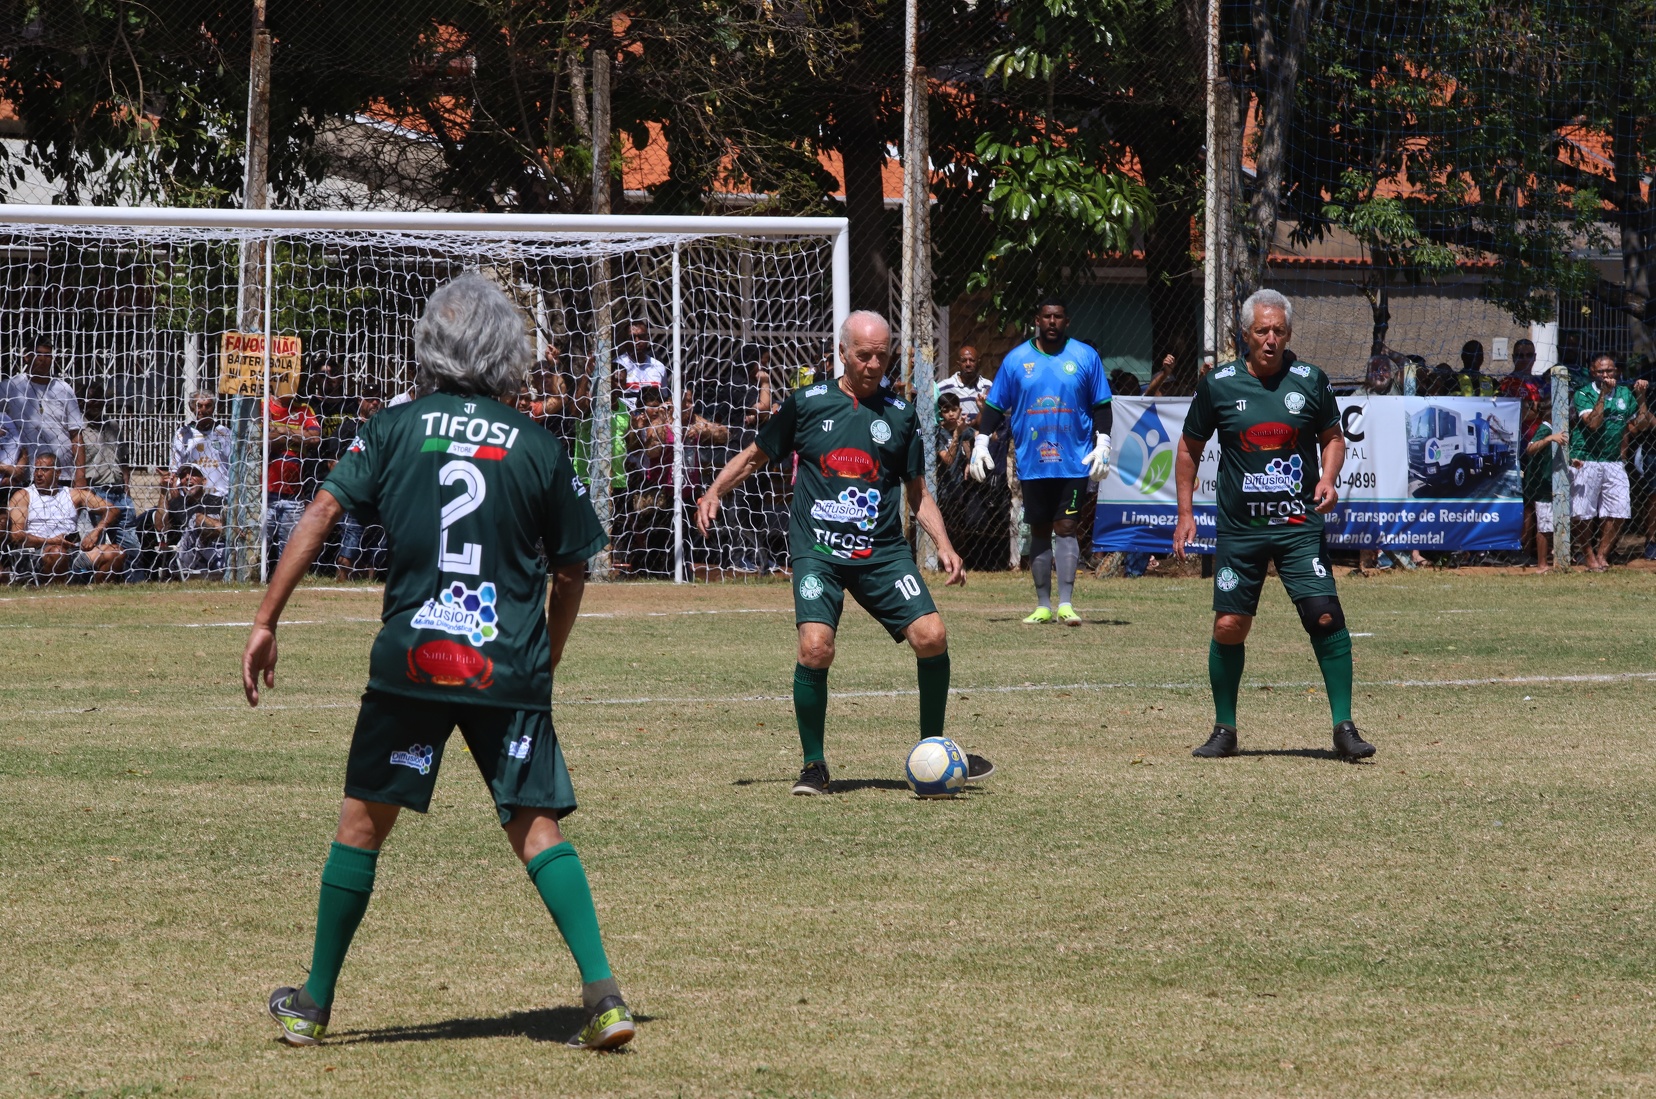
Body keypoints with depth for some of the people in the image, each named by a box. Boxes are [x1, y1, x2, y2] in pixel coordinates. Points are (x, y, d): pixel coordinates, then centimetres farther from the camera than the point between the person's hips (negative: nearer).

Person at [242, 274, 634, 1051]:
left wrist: (265, 621, -1)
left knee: (362, 823, 12)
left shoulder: (394, 429, 4)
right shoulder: (539, 448, 5)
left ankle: (315, 1003, 20)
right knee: (536, 830, 3)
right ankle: (602, 992, -11)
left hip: (411, 662, 0)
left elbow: (320, 514, -4)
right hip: (511, 669, 0)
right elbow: (571, 572, 10)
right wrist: (543, 663, 23)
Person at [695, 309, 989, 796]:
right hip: (818, 550, -2)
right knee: (816, 647, -22)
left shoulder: (900, 415, 11)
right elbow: (755, 455, 16)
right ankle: (813, 764, -2)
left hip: (883, 551, 2)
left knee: (931, 636, -13)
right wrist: (715, 491, 0)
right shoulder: (807, 403, 6)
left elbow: (918, 494, 17)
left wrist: (943, 545, 3)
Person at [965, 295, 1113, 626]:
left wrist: (1102, 444, -2)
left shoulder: (1086, 357, 3)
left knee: (1066, 527, -9)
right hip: (1032, 462, 2)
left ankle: (1065, 603, -10)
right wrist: (981, 444, 1)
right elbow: (995, 406, 9)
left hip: (1073, 462, -2)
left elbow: (1101, 406, 7)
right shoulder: (1016, 359, 5)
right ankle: (1043, 605, 12)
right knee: (1039, 531, 7)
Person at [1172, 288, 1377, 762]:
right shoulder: (1218, 385, 1)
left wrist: (1328, 478, -4)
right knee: (1228, 626, -2)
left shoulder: (1310, 382, 2)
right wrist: (1185, 513, 8)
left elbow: (1333, 436, 15)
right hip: (1239, 528, 0)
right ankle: (1225, 730, 15)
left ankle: (1344, 727, -6)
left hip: (1299, 526, 0)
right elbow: (1189, 447, 12)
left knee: (1325, 616, -13)